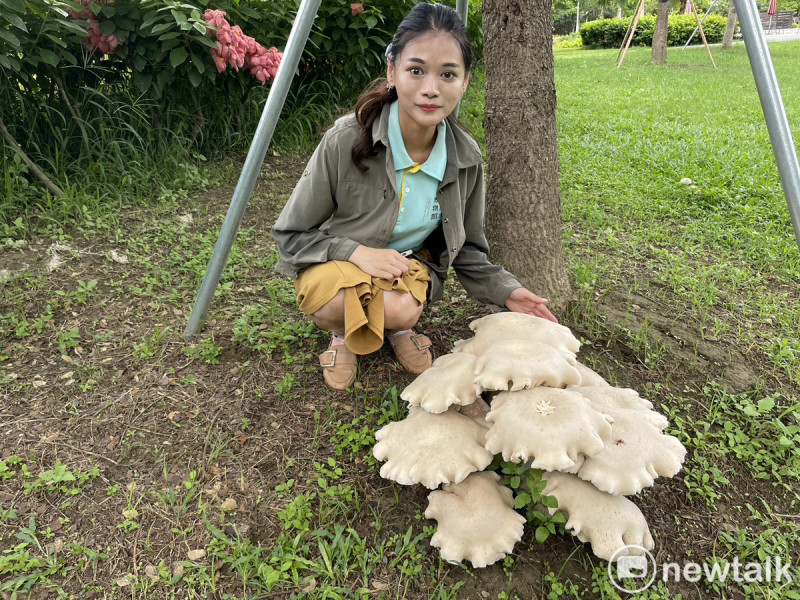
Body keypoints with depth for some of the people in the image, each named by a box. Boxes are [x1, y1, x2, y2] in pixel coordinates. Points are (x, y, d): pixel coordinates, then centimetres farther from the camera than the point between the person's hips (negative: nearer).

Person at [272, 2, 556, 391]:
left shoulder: (466, 158, -12)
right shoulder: (345, 141, -24)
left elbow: (466, 251, 3)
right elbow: (289, 234, -14)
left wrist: (506, 292, -11)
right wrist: (356, 251, -28)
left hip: (410, 266, 2)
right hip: (336, 265, -1)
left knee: (400, 310, -32)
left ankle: (399, 325, 7)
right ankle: (344, 332, 2)